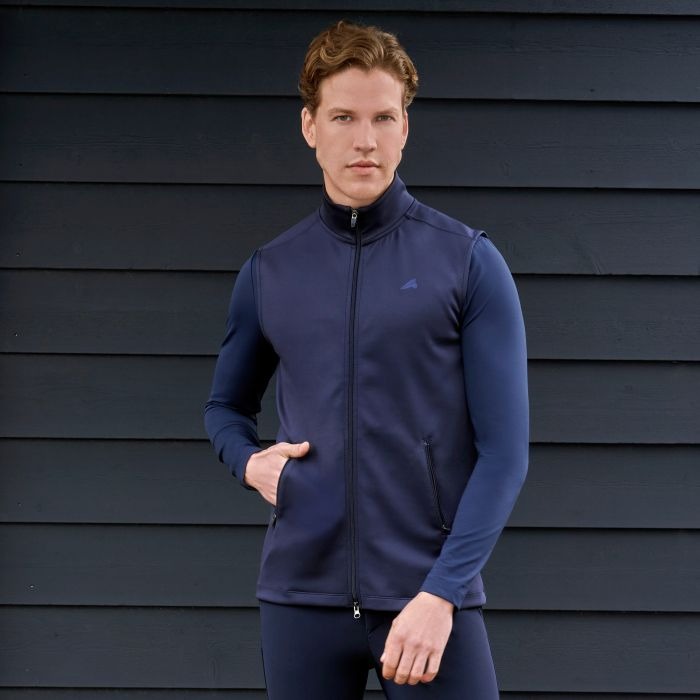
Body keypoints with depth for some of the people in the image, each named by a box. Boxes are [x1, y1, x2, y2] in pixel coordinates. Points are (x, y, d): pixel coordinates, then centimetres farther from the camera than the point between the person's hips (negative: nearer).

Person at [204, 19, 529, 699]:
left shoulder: (469, 262, -2)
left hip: (431, 596, -3)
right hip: (299, 596, 3)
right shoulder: (267, 272, 7)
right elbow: (226, 406, 23)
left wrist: (442, 592, -14)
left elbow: (504, 451, -5)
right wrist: (249, 462, 1)